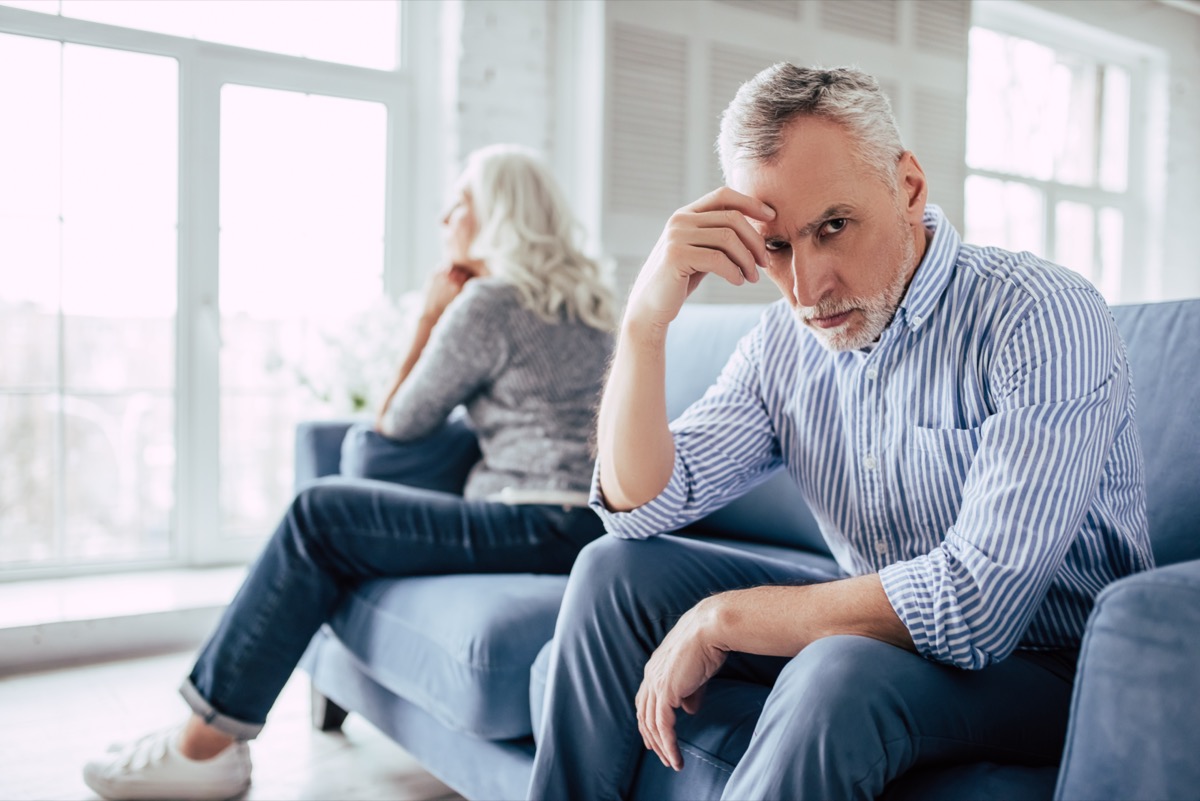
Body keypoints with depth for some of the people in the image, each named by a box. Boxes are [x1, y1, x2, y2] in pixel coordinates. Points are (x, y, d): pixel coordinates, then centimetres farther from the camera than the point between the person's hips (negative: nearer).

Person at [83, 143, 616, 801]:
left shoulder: (485, 303, -9)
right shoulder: (582, 298, 20)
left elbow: (400, 424, 0)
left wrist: (431, 317, 8)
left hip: (543, 523, -10)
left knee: (318, 518, -9)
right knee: (328, 513, 6)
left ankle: (206, 745, -1)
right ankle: (213, 729, 3)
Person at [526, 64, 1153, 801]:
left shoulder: (1044, 318, -22)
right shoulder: (785, 341, -2)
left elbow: (976, 605, -31)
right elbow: (641, 506, -6)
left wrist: (719, 621, -23)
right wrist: (645, 319, -20)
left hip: (1048, 667, -5)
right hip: (883, 627, 6)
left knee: (840, 673, -37)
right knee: (615, 571, -3)